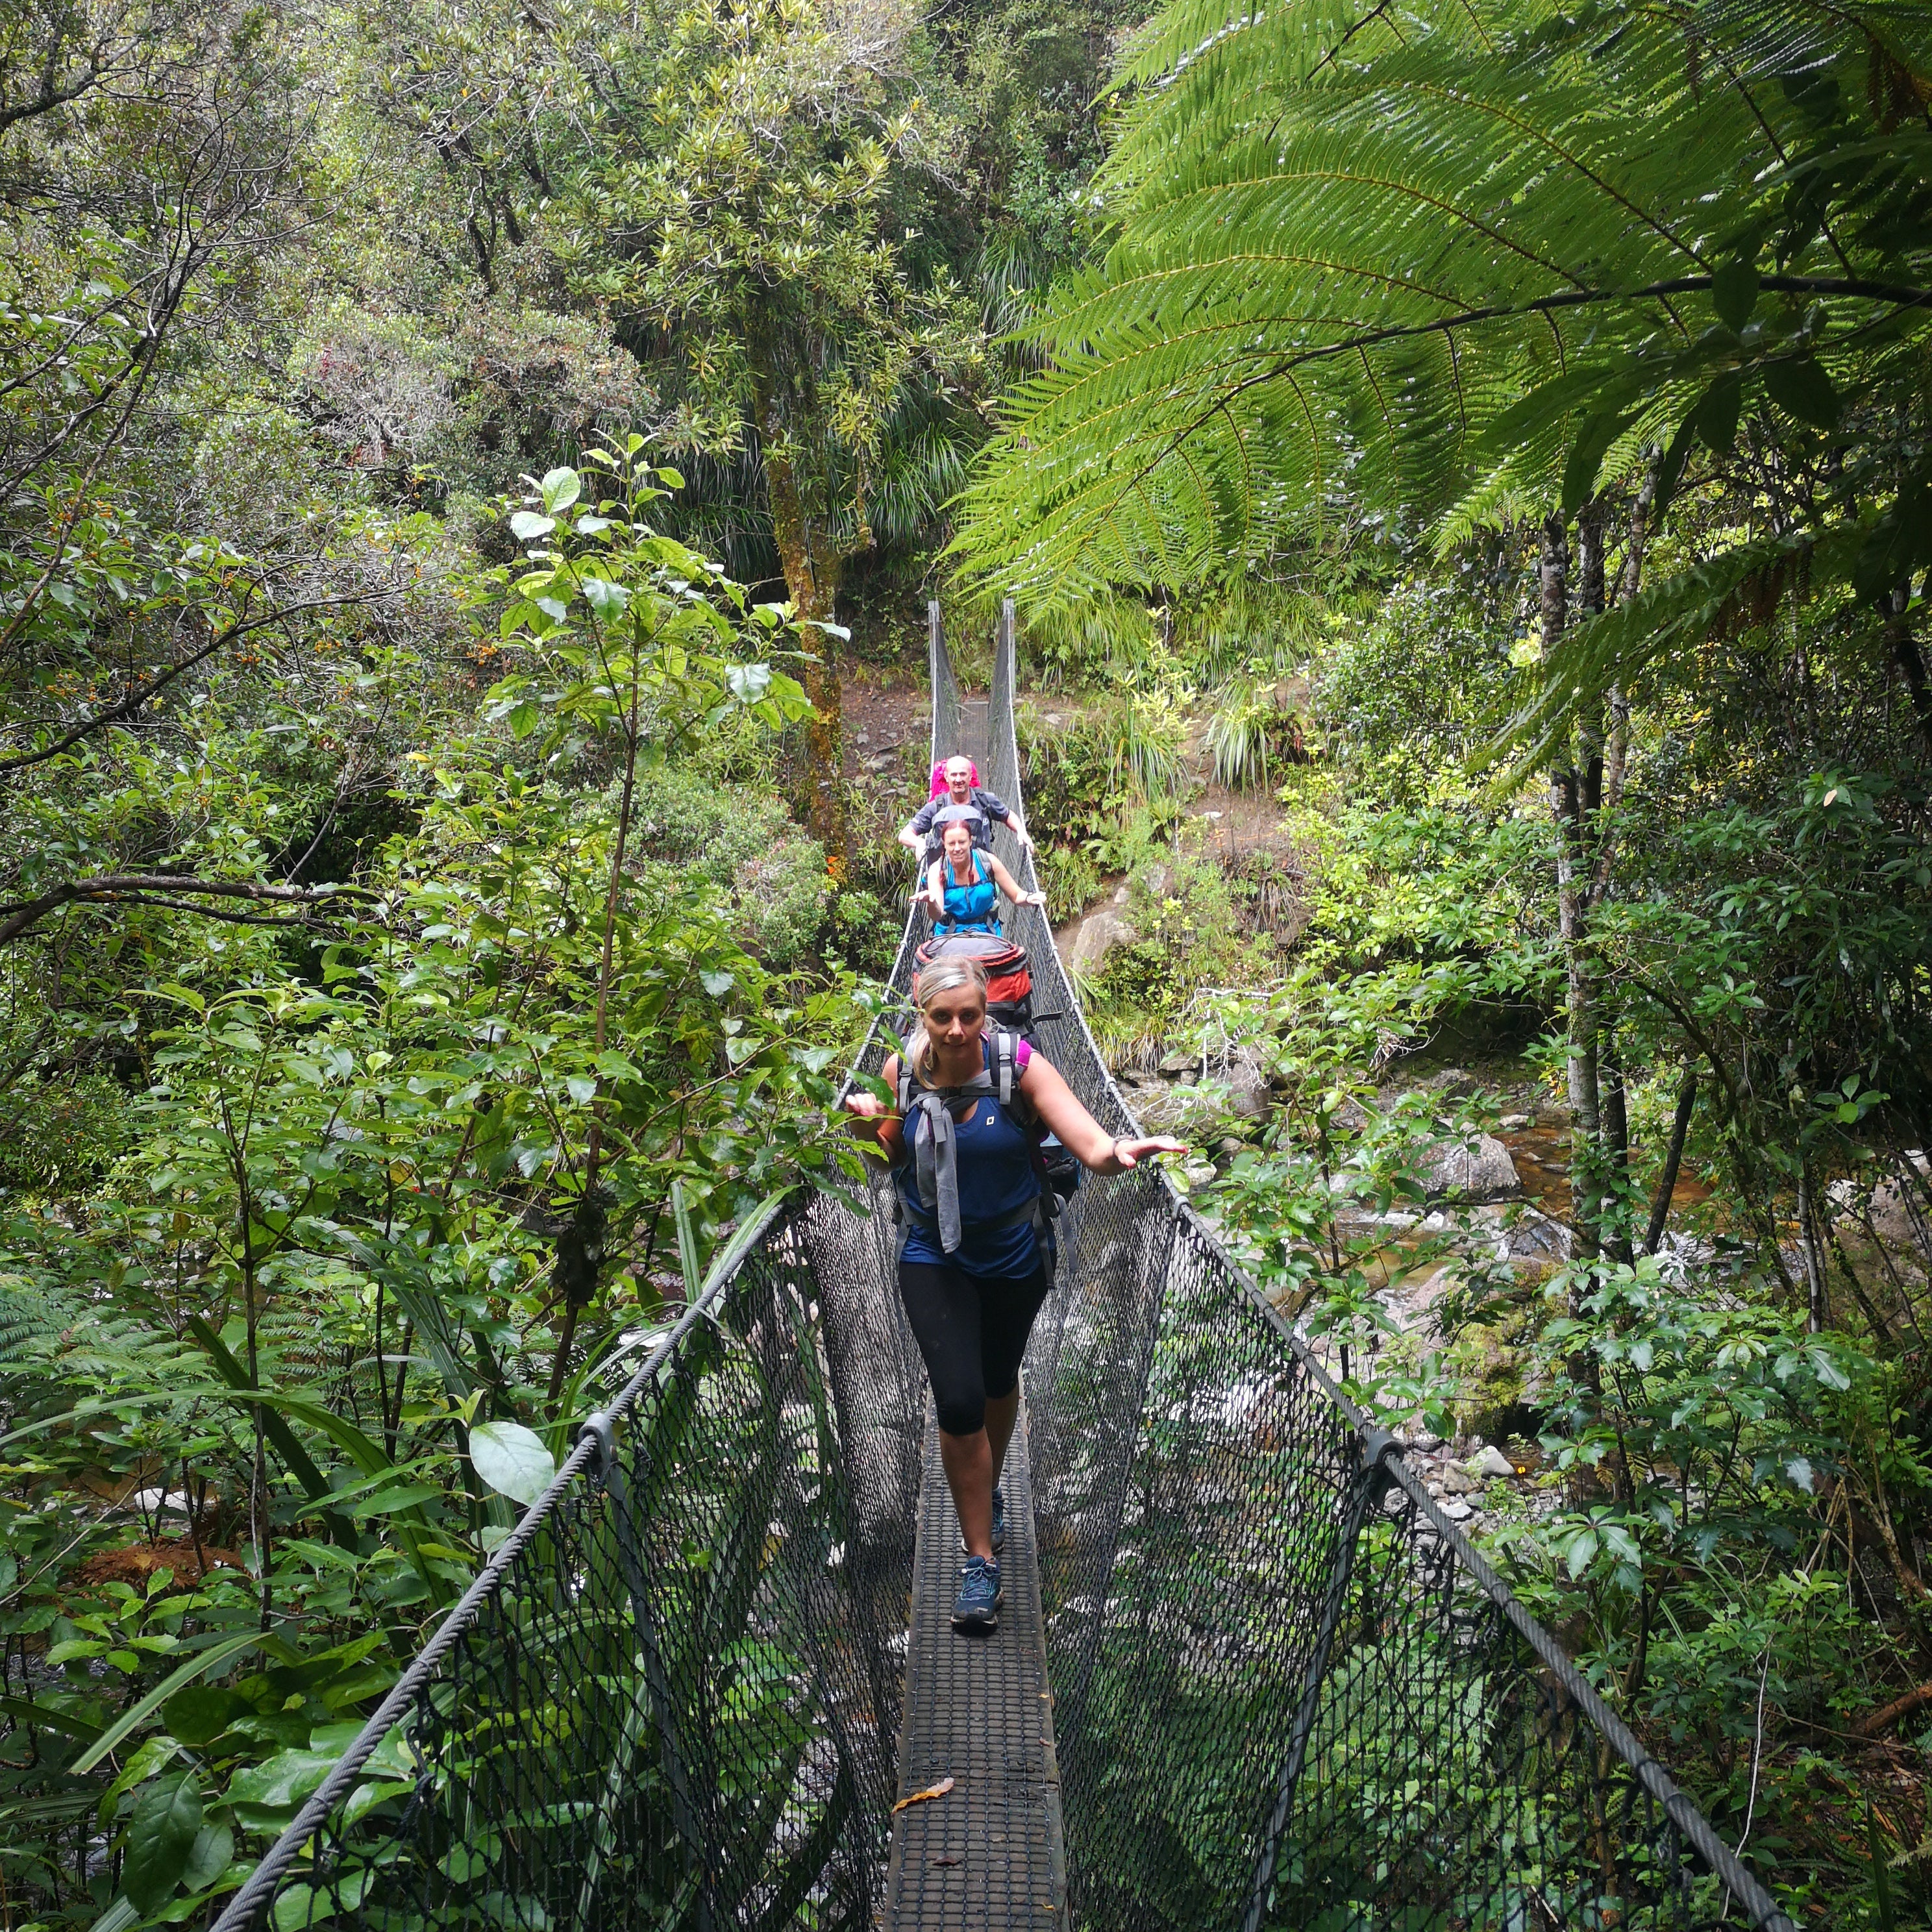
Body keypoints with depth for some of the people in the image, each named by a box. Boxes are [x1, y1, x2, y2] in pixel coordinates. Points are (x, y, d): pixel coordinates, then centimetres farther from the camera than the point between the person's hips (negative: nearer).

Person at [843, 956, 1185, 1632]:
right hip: (934, 1258, 0)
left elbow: (1091, 1146, -29)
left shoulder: (1019, 1065, -19)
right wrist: (871, 1127, -15)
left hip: (1015, 1256, 0)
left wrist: (1117, 1153, -52)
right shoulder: (903, 1070, -11)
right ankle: (980, 1559, 6)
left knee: (998, 1382, 22)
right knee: (959, 1400, -11)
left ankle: (988, 1492, 53)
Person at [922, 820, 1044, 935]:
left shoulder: (988, 862, -6)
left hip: (987, 932, 0)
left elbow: (1017, 896, 2)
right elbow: (937, 915, -22)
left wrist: (1028, 898, -21)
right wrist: (931, 903, -44)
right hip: (949, 933, 0)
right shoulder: (938, 870, -9)